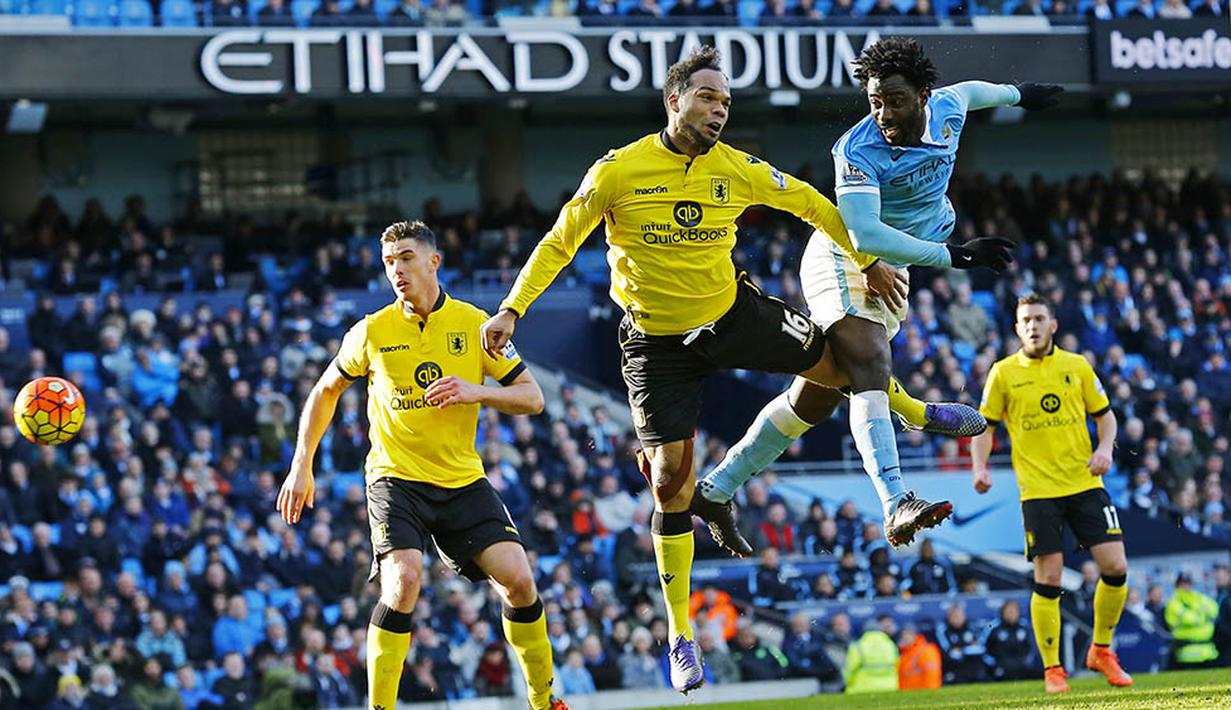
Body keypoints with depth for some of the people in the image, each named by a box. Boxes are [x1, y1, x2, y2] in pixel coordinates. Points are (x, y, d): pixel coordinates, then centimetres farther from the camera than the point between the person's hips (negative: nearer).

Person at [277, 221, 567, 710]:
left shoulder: (474, 324, 0)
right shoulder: (372, 332, -2)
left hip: (462, 479, 2)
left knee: (518, 579, -11)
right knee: (403, 578, -26)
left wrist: (476, 391, -15)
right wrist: (302, 466, 10)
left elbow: (532, 397, 3)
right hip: (396, 478, -2)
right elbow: (325, 391, 14)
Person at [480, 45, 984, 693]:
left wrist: (868, 262, 10)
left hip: (731, 314, 2)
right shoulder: (619, 171, -17)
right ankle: (680, 632, 7)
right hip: (657, 342, -2)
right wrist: (511, 308, -16)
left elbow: (810, 204, 6)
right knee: (670, 481, -5)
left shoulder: (738, 170, -10)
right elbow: (560, 243, -8)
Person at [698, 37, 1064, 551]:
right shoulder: (859, 150, -23)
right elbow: (864, 235, -32)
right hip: (842, 263, -7)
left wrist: (1018, 94, 44)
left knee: (814, 401, 7)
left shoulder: (946, 110, -2)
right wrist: (952, 255, -34)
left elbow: (967, 91, 24)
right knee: (872, 371, -28)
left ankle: (716, 487, 17)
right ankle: (897, 506, -45)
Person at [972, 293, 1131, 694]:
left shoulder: (1077, 367, 7)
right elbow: (984, 426, 7)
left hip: (1085, 483, 2)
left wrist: (1105, 449, -5)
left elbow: (1104, 414, 14)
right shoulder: (1004, 373, 2)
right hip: (1038, 491, -2)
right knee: (1048, 580, -5)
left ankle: (1101, 651, 14)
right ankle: (1052, 670, 7)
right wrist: (980, 467, -10)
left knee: (1115, 567, -6)